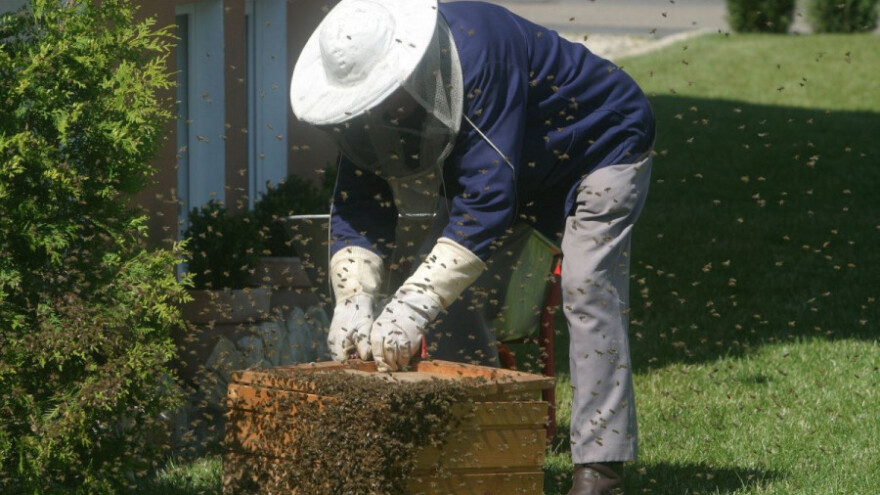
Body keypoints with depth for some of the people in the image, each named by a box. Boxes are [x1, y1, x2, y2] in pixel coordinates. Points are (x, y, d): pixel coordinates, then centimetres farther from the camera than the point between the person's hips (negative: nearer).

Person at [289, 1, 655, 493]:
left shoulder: (480, 52, -41)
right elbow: (360, 206, -18)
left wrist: (415, 304, -48)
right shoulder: (370, 99, -18)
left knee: (588, 288, -20)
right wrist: (354, 299, -36)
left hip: (601, 148, -7)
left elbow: (487, 199, -44)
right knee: (456, 291, -3)